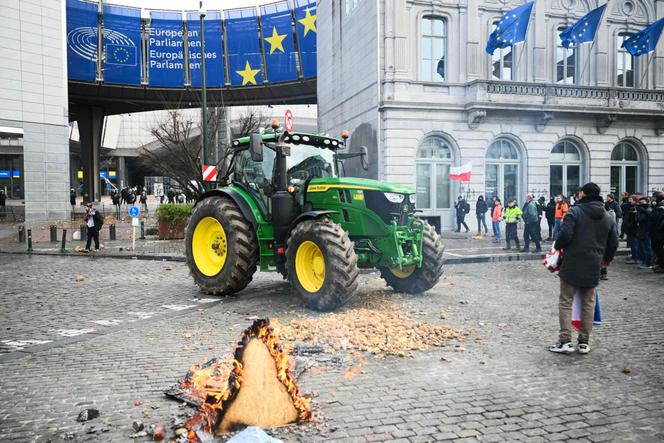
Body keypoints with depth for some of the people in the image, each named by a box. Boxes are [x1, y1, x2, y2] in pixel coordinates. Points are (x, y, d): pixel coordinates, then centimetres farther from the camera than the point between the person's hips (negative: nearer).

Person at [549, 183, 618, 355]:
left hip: (572, 265, -5)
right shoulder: (607, 217, 10)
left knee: (565, 302, 2)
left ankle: (565, 341, -2)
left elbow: (565, 235, -20)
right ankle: (584, 342, 16)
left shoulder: (575, 211, -10)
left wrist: (557, 246, 1)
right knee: (588, 304, 13)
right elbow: (613, 243, 16)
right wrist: (607, 259, 33)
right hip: (593, 269, 5)